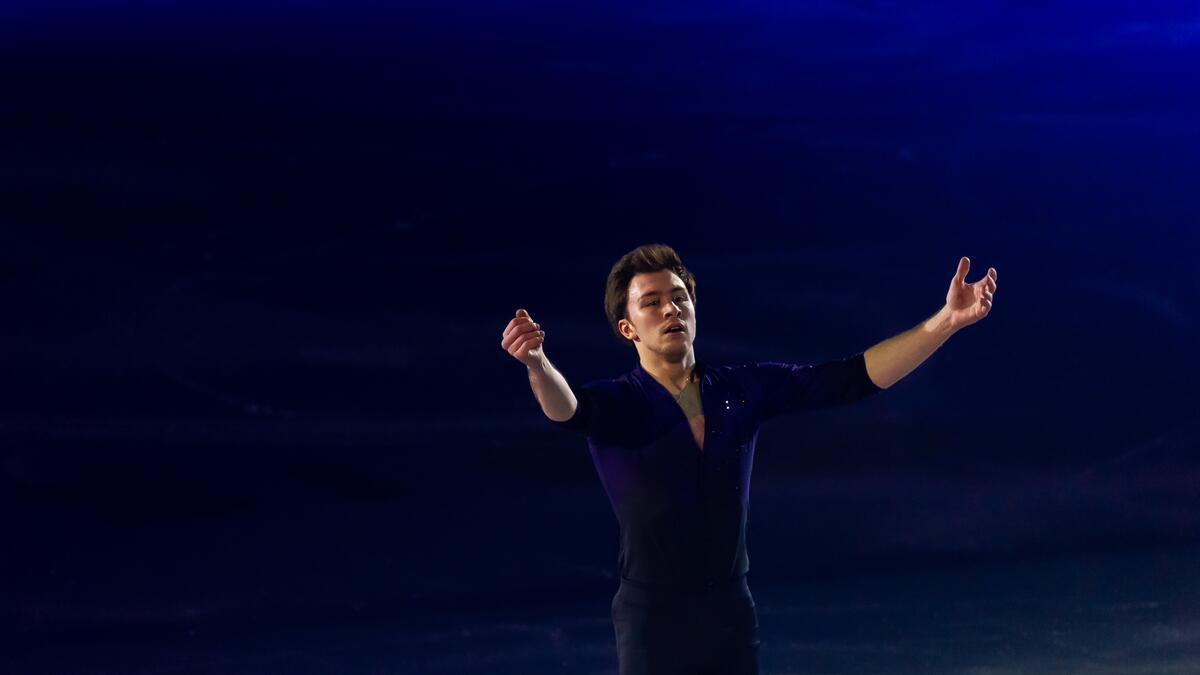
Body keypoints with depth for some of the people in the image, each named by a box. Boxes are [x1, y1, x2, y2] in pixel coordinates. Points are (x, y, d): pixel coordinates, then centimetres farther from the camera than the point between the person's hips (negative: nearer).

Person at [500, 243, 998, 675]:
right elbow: (565, 408, -32)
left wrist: (946, 322, -13)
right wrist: (537, 363, -55)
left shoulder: (744, 389, 1)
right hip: (654, 616, -4)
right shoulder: (616, 404, -9)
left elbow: (854, 378, -4)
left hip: (732, 611, 4)